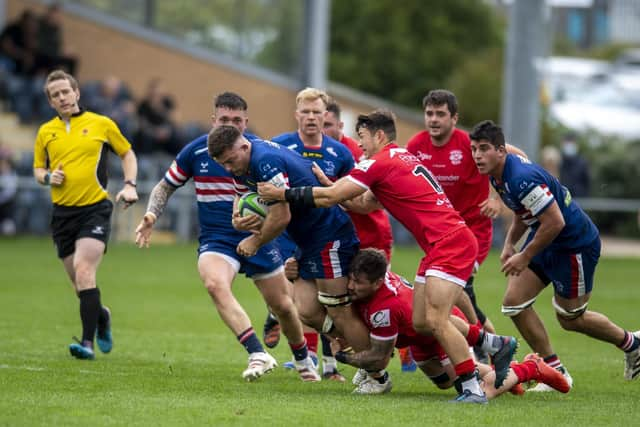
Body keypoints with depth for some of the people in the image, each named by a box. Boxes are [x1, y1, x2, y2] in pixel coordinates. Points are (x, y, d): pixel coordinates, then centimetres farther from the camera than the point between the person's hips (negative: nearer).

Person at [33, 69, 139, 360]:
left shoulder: (101, 124, 3)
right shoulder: (45, 132, 10)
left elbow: (127, 153, 14)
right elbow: (38, 170, 19)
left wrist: (129, 185, 0)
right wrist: (48, 177, -4)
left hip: (95, 208, -4)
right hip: (62, 213, 4)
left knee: (83, 271, -22)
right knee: (78, 282, 7)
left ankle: (88, 342, -24)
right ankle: (101, 316, 39)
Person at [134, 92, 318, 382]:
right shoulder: (196, 151, -3)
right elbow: (165, 187, 9)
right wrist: (151, 216, -9)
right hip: (215, 240, 0)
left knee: (283, 306, 10)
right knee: (215, 284, -33)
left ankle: (303, 360, 40)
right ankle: (258, 355, -39)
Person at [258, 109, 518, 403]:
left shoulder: (380, 163, -9)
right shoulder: (403, 158, 20)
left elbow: (329, 198, -7)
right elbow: (365, 204, 24)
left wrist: (282, 194, 0)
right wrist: (329, 184, 17)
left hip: (451, 243, -10)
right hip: (440, 246, 10)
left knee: (435, 320, -16)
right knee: (421, 323, 8)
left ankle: (473, 389, -15)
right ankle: (497, 346, 18)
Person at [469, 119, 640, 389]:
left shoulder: (522, 179, -31)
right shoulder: (498, 175, 0)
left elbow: (555, 222, -30)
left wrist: (525, 257, -20)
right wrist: (510, 244, 6)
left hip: (575, 244, -9)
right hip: (545, 241, 9)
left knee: (570, 319, 6)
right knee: (514, 303, 0)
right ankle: (555, 371, 9)